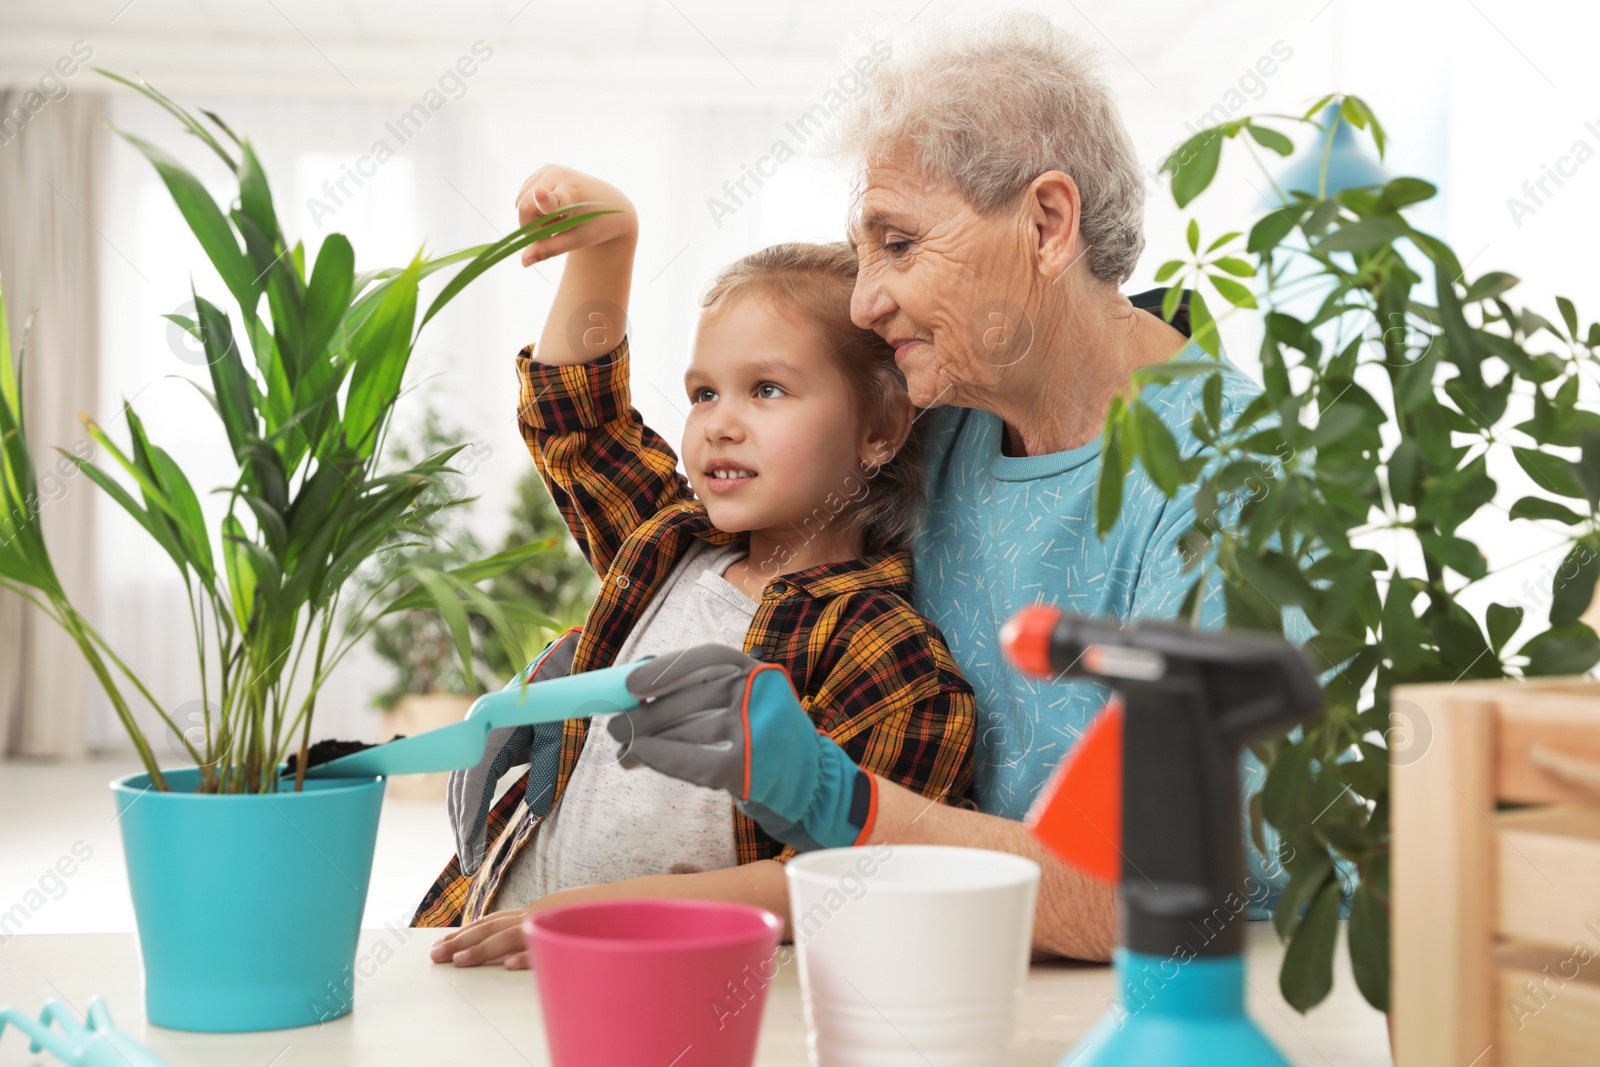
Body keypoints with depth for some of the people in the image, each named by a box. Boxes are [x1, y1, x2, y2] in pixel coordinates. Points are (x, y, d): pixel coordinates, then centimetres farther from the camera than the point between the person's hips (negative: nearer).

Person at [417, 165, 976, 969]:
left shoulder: (893, 657, -10)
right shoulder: (671, 544, 11)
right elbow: (571, 415, 28)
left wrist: (620, 907, -26)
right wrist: (606, 238, 18)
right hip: (498, 950, 5)